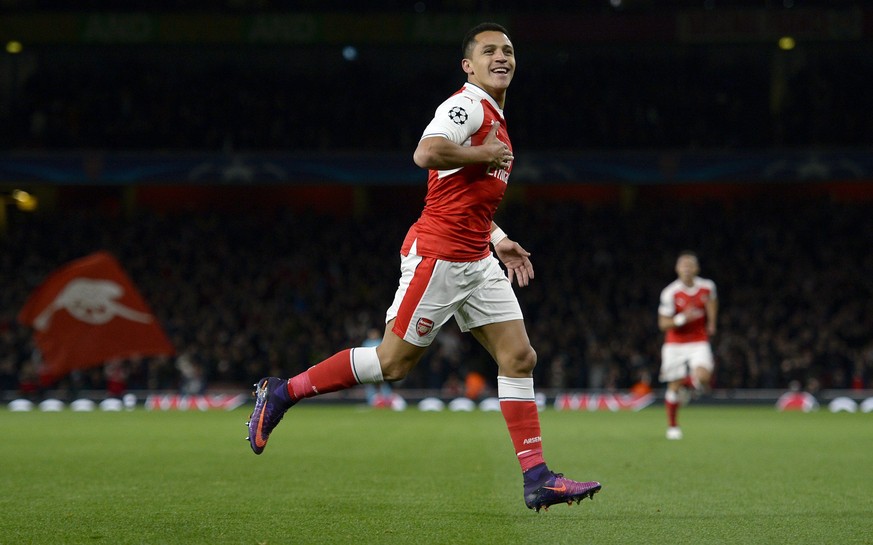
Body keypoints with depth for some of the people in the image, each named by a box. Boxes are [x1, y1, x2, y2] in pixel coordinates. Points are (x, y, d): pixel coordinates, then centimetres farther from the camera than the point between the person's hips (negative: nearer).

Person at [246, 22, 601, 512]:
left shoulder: (494, 119, 20)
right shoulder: (467, 106, -11)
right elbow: (426, 154, -30)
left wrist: (499, 241, 21)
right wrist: (486, 155, -17)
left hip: (476, 261, 9)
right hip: (438, 255, -9)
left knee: (519, 357, 0)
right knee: (394, 361, -5)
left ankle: (537, 478, -1)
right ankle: (282, 393, 9)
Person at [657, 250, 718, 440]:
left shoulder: (707, 287, -4)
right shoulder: (670, 293, -13)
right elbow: (663, 323, -11)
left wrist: (712, 322, 14)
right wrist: (681, 319, -28)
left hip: (699, 342, 1)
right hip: (675, 344, -1)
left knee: (703, 377, -23)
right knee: (674, 385, 1)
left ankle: (688, 386, 14)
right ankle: (672, 426, 20)